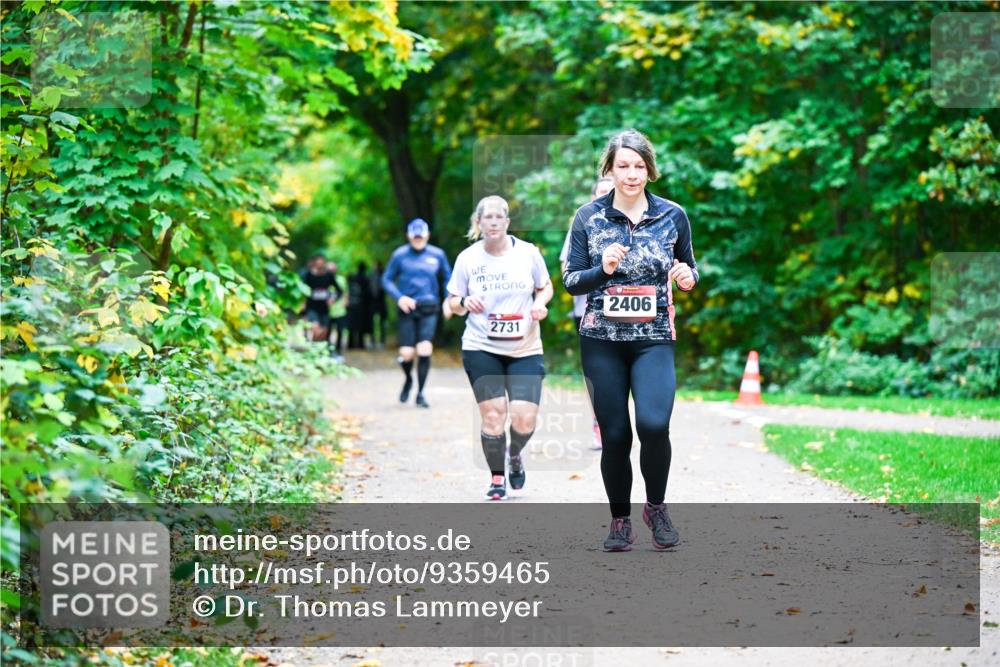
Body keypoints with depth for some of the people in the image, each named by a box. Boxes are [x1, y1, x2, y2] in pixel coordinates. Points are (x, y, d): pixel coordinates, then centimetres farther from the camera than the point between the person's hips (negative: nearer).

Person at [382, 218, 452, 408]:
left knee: (425, 349, -14)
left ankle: (420, 393, 0)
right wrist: (399, 297, -11)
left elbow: (447, 278, 18)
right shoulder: (400, 255, 1)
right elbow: (387, 279, 5)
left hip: (428, 309, 1)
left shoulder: (437, 255, 6)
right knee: (406, 353, -5)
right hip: (407, 309, 0)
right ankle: (408, 380, 30)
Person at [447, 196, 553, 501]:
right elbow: (453, 302, 5)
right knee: (493, 415, -5)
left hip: (525, 349, 0)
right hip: (481, 349, 0)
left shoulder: (528, 253, -1)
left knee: (525, 418, -9)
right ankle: (497, 478, 17)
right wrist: (464, 302, -17)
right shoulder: (467, 258, -2)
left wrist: (540, 303, -7)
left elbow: (545, 285, 14)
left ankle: (515, 455, 27)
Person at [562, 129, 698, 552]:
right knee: (614, 434, 1)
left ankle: (656, 506, 3)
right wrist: (601, 270, -17)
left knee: (653, 424, -20)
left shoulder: (673, 216, 3)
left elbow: (688, 268, 15)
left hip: (653, 338, 0)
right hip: (601, 340, 1)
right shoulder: (588, 217, 1)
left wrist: (688, 278, -8)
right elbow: (571, 281, 3)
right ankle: (620, 520, 19)